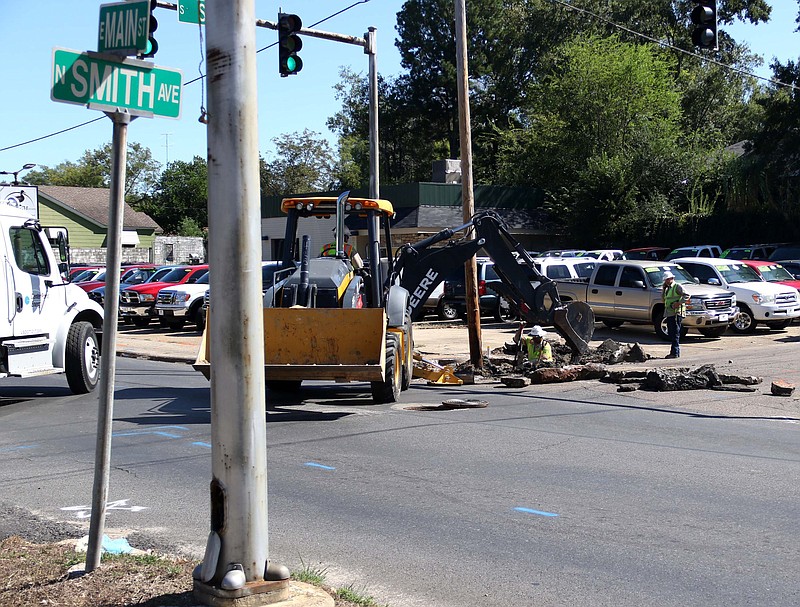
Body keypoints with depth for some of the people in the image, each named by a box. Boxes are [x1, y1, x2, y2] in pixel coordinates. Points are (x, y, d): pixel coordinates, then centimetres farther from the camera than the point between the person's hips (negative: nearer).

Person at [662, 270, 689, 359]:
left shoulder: (677, 287, -5)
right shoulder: (668, 288, 22)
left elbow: (687, 296, -13)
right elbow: (663, 298, 21)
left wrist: (679, 303, -22)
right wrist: (663, 288, 13)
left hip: (676, 313, -9)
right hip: (668, 313, 9)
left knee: (675, 334, -10)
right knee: (671, 334, 10)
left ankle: (675, 353, -11)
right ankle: (673, 352, 15)